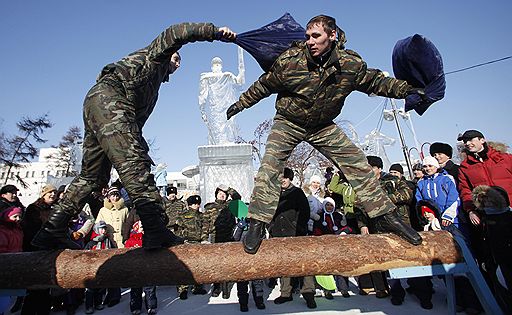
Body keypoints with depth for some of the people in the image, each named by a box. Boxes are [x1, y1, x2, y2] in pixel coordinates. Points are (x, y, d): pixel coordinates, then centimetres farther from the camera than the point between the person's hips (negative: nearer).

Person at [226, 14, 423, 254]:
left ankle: (385, 216, 13)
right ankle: (257, 224, -7)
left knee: (358, 164, -2)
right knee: (269, 168, -19)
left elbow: (375, 81, 5)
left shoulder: (351, 63, -14)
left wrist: (406, 89, -4)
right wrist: (240, 104, 4)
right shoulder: (289, 60, -19)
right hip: (288, 123, -1)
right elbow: (263, 86, -4)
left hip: (323, 126, 2)